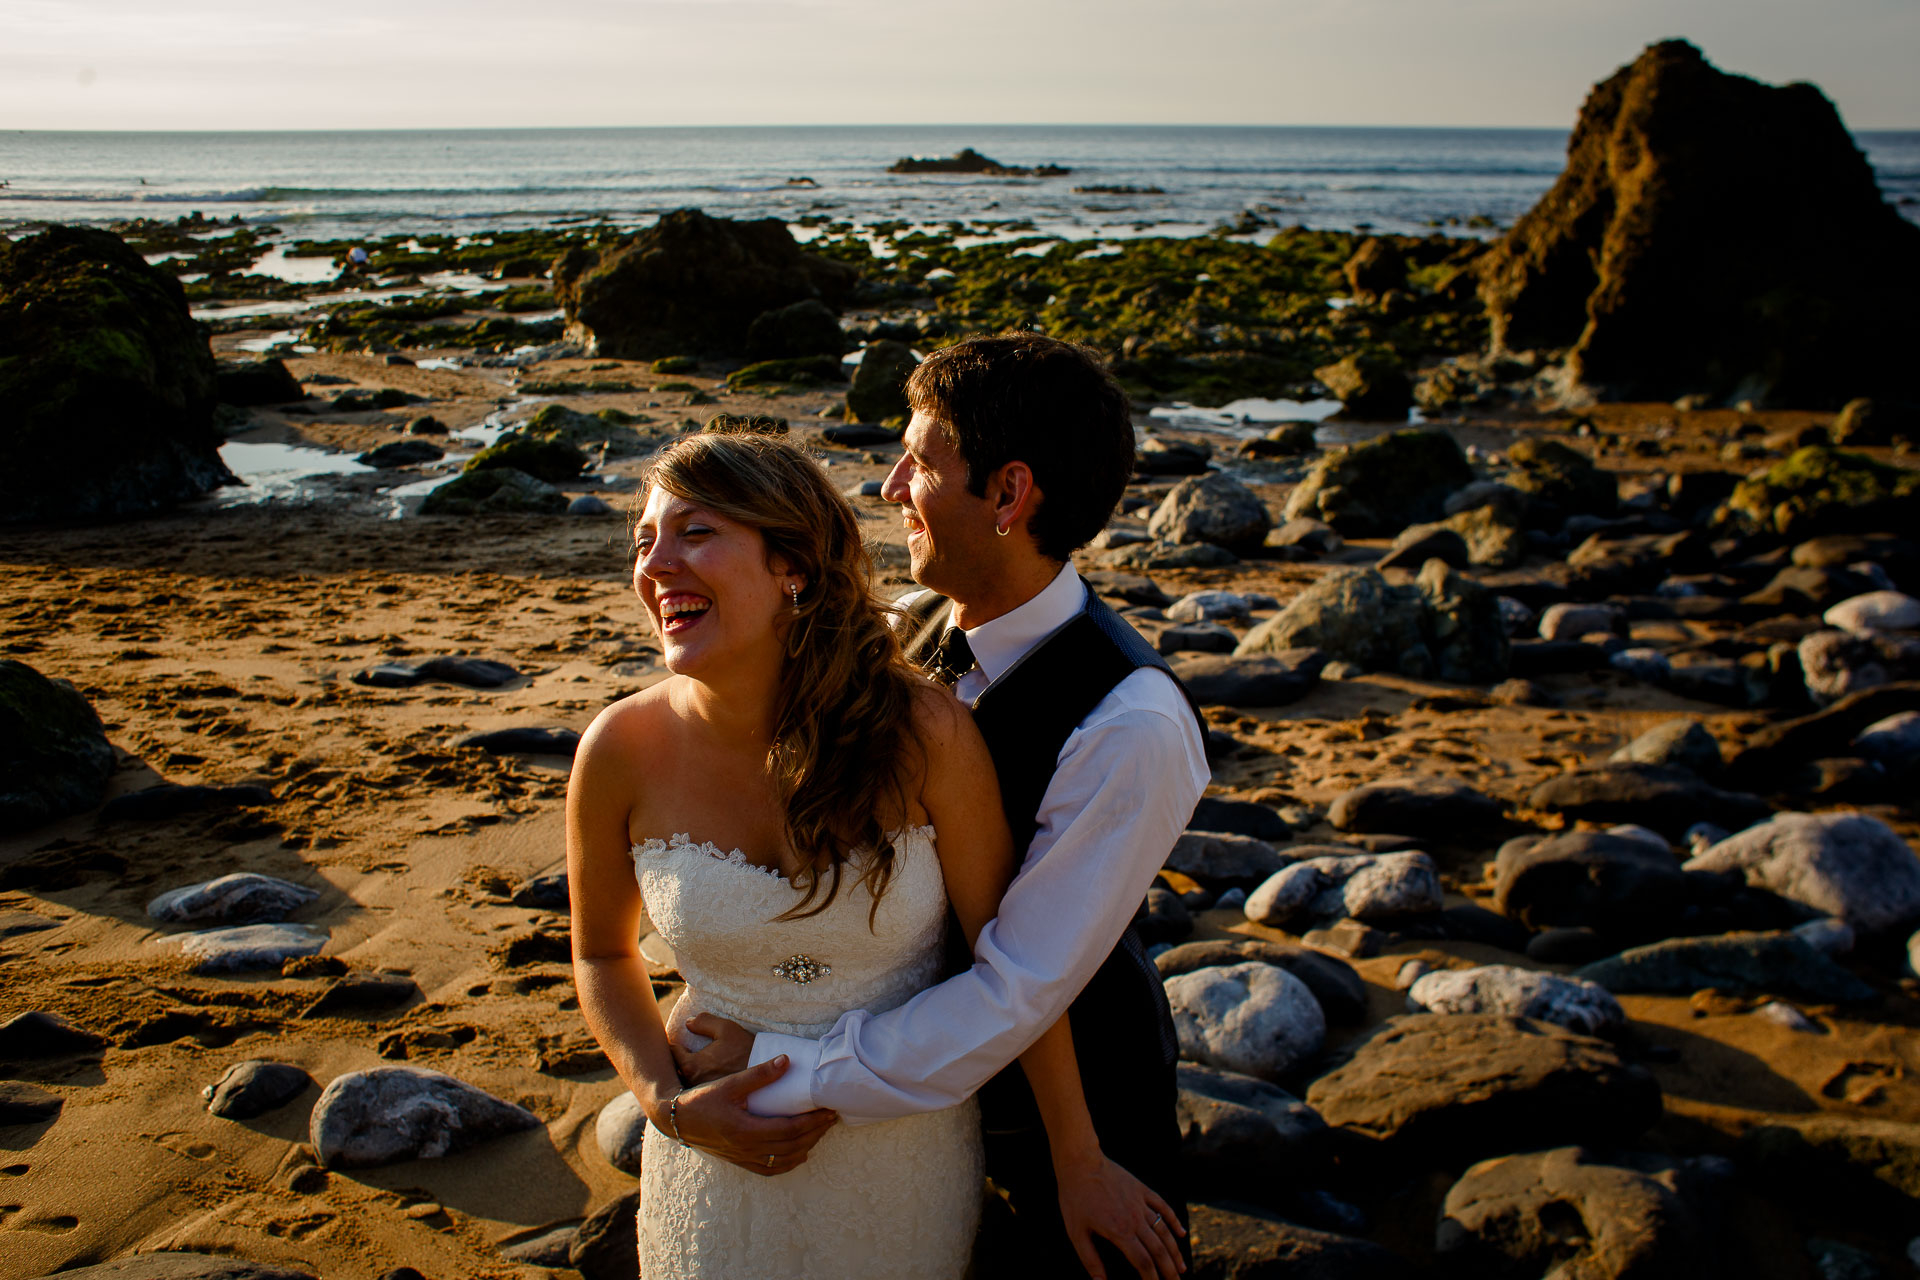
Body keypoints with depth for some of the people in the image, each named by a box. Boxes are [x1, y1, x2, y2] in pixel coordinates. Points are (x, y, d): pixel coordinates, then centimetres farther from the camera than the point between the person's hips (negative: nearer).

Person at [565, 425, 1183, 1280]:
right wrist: (669, 1107, -14)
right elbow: (603, 955, 1)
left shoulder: (923, 733, -23)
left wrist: (1081, 1165, -5)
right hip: (724, 1156, 1)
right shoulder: (621, 753, -17)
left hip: (910, 1143, -1)